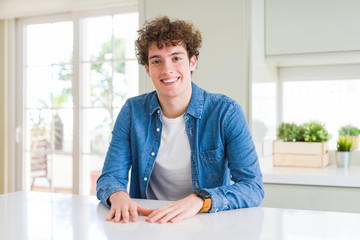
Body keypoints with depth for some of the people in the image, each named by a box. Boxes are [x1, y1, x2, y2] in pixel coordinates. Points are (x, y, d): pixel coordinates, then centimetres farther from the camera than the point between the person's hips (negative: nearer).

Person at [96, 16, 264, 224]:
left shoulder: (226, 113, -9)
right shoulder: (133, 112, 0)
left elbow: (253, 188, -15)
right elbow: (110, 176, 0)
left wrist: (199, 200, -32)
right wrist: (118, 195, -24)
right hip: (146, 225, 3)